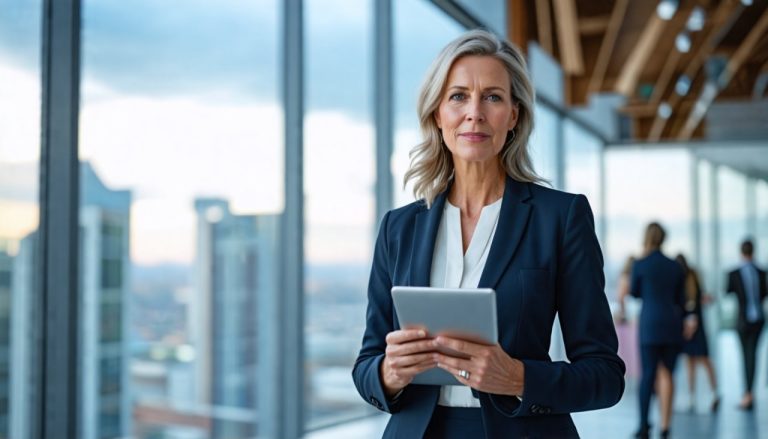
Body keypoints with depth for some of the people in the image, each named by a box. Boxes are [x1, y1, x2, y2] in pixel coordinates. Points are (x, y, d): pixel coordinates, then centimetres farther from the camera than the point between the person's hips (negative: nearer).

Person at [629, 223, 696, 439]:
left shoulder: (640, 265, -4)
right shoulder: (676, 267, 8)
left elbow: (635, 292, 10)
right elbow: (679, 299, 7)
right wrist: (689, 317, 21)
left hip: (650, 324, -3)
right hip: (673, 324, 3)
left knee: (647, 374, 0)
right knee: (666, 375, 6)